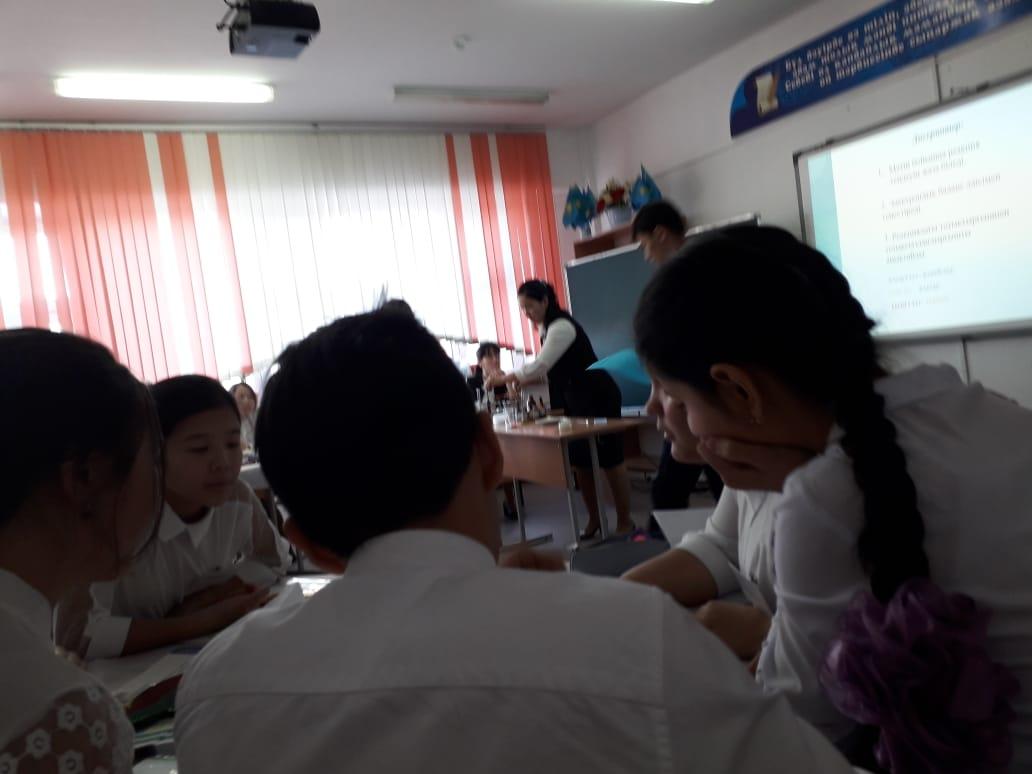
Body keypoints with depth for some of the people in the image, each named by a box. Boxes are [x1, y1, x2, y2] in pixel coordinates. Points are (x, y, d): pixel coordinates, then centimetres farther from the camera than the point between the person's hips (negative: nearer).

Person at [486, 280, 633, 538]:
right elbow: (549, 368, 10)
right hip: (577, 401, 9)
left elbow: (541, 365, -28)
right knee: (579, 462, 9)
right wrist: (519, 380, -5)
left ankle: (625, 522, 8)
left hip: (598, 397, -9)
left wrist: (504, 378, -25)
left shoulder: (561, 326, -21)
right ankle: (594, 518, 20)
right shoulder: (547, 328, 9)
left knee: (609, 461, -2)